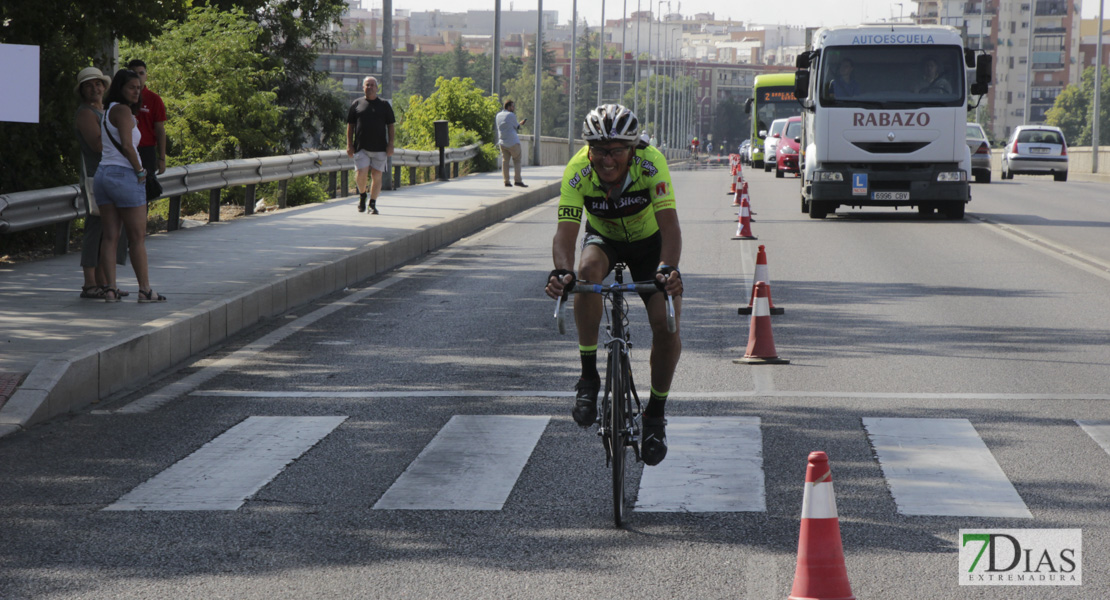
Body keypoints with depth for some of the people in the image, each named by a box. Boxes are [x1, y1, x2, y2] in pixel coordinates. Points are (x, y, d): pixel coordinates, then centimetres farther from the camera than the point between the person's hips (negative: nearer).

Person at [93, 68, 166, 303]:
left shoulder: (109, 110, 17)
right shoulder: (122, 110, -11)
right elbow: (126, 146, -19)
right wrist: (140, 171, -8)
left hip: (103, 173, 9)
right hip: (124, 175, -9)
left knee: (110, 235, 4)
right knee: (138, 237, -1)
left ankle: (110, 288, -2)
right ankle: (145, 290, 3)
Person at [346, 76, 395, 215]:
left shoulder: (384, 105, 10)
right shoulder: (356, 104, 9)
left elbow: (390, 125, 9)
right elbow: (350, 125, 10)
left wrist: (390, 144, 0)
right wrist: (349, 144, 2)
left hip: (379, 147, 1)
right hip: (361, 147, 0)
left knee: (377, 176, -1)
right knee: (361, 174, -12)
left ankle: (372, 204, 8)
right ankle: (362, 195, 17)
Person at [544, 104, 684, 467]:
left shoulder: (651, 164, -34)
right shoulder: (577, 171, -31)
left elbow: (669, 223, -43)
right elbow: (566, 230, -38)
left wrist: (668, 268, -61)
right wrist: (562, 271, -59)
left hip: (649, 242, -1)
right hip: (603, 239, 1)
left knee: (667, 326, -17)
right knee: (588, 269, -35)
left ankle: (655, 414, 6)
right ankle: (589, 376, -22)